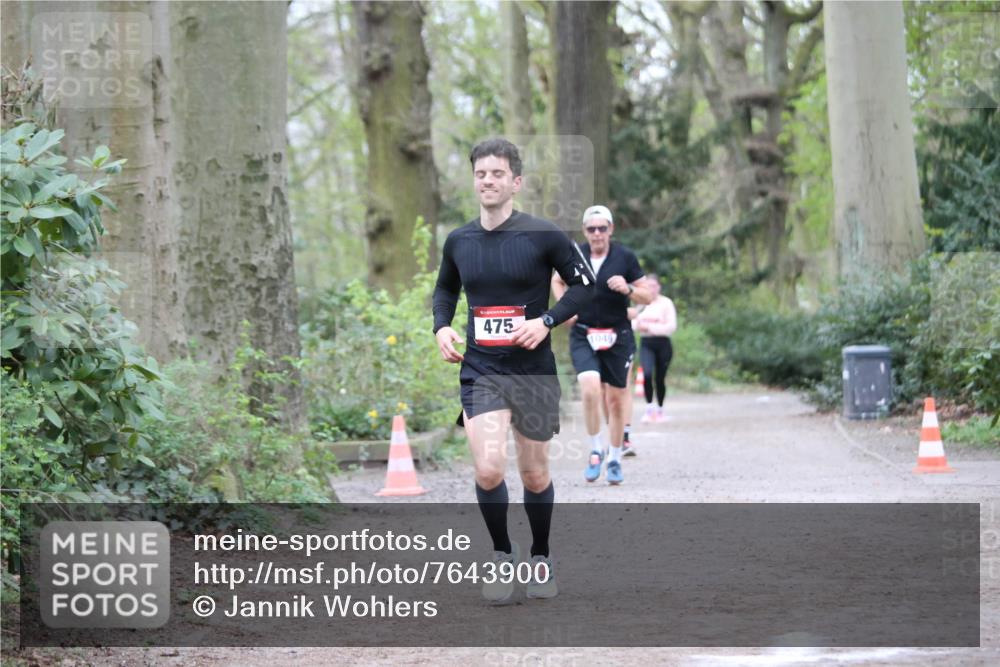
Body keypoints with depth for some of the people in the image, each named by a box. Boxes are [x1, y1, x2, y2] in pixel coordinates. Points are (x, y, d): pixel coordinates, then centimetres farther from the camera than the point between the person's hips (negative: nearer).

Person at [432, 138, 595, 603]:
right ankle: (502, 554, 7)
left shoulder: (542, 236, -8)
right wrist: (442, 326, 3)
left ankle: (540, 558, 34)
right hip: (479, 370, 1)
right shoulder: (459, 241, 4)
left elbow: (584, 284, -2)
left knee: (534, 476, 11)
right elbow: (445, 288, 22)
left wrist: (546, 321, -15)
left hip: (533, 371, -1)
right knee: (488, 470, -17)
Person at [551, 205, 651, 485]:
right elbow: (557, 281, 18)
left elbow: (647, 297, 0)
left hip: (618, 336, 0)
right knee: (590, 389, -21)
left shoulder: (625, 257, -4)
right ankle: (595, 451, -4)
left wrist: (628, 289, -20)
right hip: (583, 336, 0)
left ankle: (615, 459, 23)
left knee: (616, 399, 6)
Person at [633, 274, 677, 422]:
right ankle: (649, 408, -15)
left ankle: (660, 409, 24)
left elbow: (671, 326, -10)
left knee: (660, 378, 6)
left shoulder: (666, 303, -4)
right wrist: (637, 325, -9)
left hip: (662, 344, -2)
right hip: (646, 344, 2)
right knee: (647, 374, -20)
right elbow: (633, 322, 17)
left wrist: (649, 327, -16)